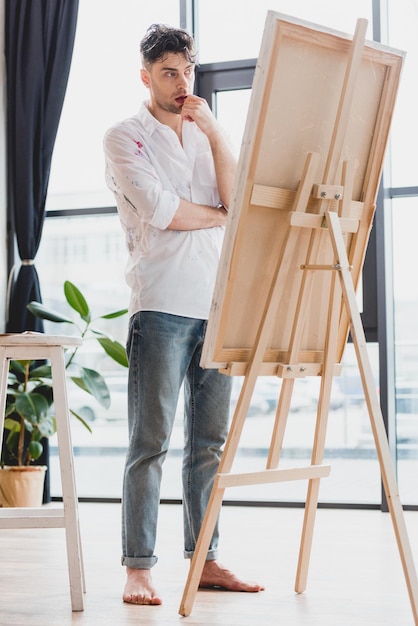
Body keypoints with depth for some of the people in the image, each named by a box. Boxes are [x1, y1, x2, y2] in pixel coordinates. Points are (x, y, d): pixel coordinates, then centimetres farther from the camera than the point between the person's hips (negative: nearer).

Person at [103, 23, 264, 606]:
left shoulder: (205, 136, 20)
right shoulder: (126, 137, 5)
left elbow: (241, 199, 5)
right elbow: (160, 210, -9)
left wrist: (214, 130, 0)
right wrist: (219, 216, 5)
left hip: (217, 303, 5)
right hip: (162, 303, -5)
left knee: (210, 439, 6)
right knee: (151, 440, -7)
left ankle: (205, 559, 12)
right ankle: (138, 568, -4)